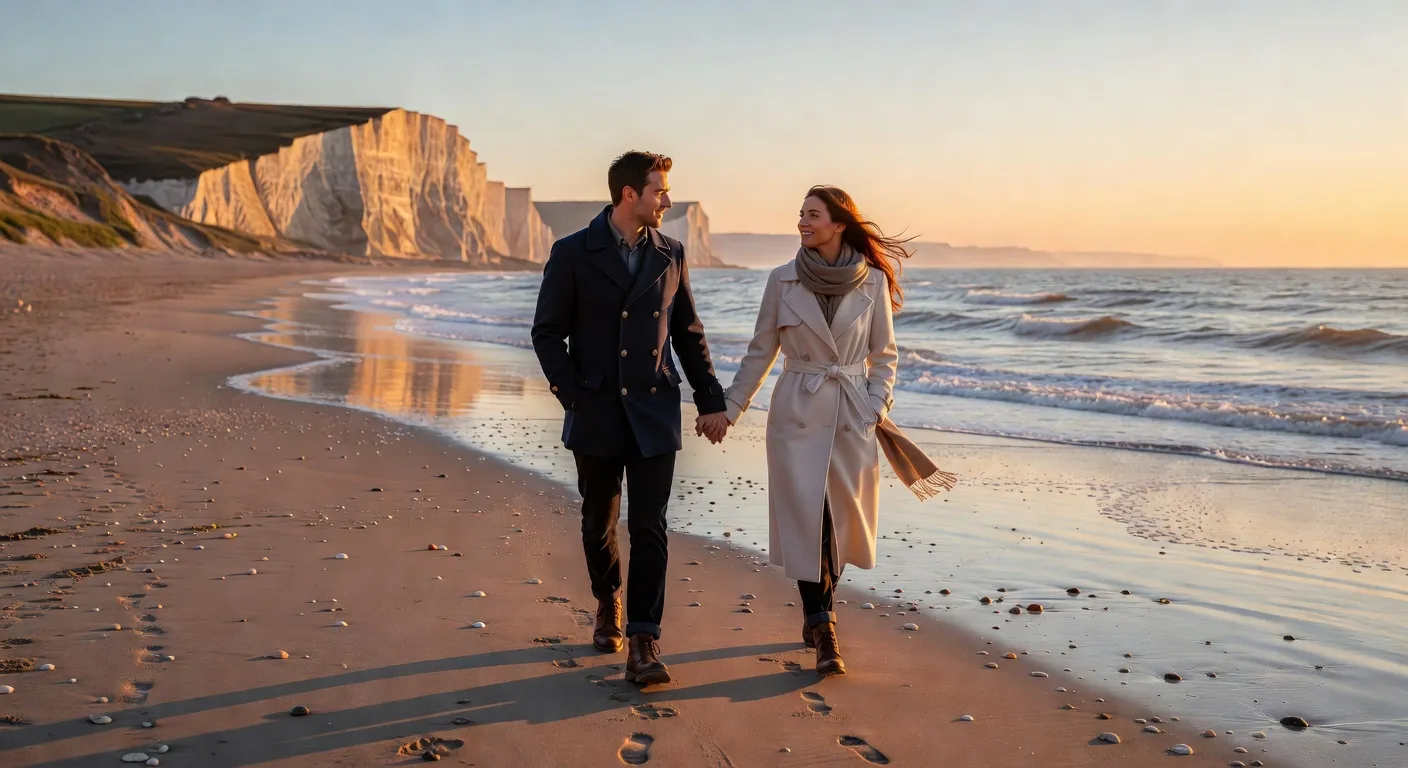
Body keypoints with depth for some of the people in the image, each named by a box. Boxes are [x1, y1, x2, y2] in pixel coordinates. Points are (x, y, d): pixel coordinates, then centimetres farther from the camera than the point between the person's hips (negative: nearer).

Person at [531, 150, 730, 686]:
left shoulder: (670, 254, 6)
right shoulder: (572, 253, -3)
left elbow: (688, 333, 12)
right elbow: (547, 333, -1)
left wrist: (710, 400, 10)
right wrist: (573, 397, -8)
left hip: (654, 413, 1)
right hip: (597, 415, -1)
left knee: (649, 527, -5)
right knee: (598, 522, 13)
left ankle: (643, 644, -3)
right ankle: (608, 604, 39)